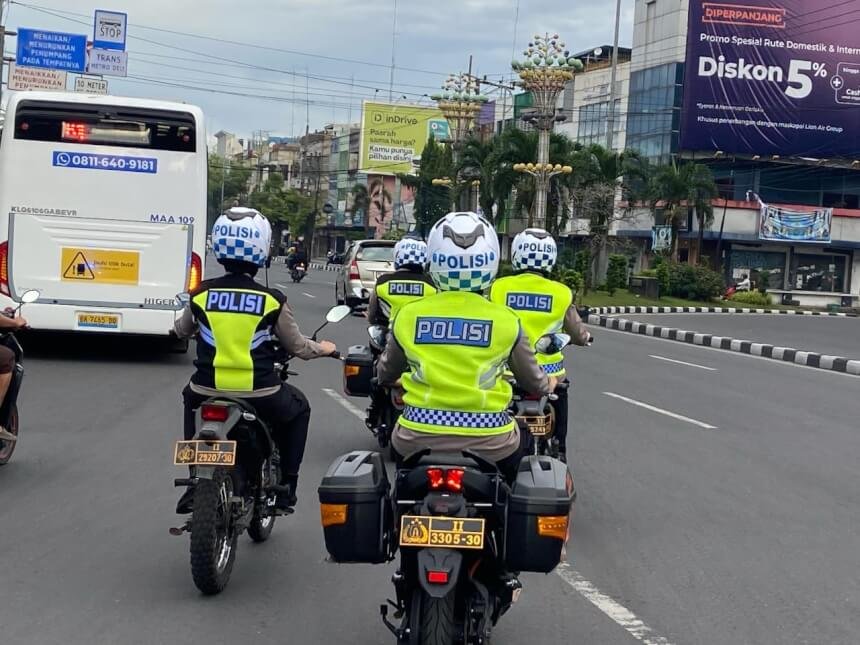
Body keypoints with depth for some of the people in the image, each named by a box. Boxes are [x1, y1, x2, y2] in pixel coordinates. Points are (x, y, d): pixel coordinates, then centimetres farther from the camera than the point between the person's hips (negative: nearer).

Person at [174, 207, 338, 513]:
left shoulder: (201, 295, -1)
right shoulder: (272, 301, -7)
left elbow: (182, 331, 20)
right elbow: (297, 346, 5)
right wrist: (323, 348, 27)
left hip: (207, 391, 2)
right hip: (259, 394, -2)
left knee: (191, 396, 38)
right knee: (298, 408, 29)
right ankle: (285, 485, 24)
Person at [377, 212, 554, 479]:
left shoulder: (408, 315, -4)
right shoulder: (505, 321, -7)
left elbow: (385, 374, 12)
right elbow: (533, 381, 7)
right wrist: (548, 384, 30)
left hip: (419, 437, 1)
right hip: (487, 440, -1)